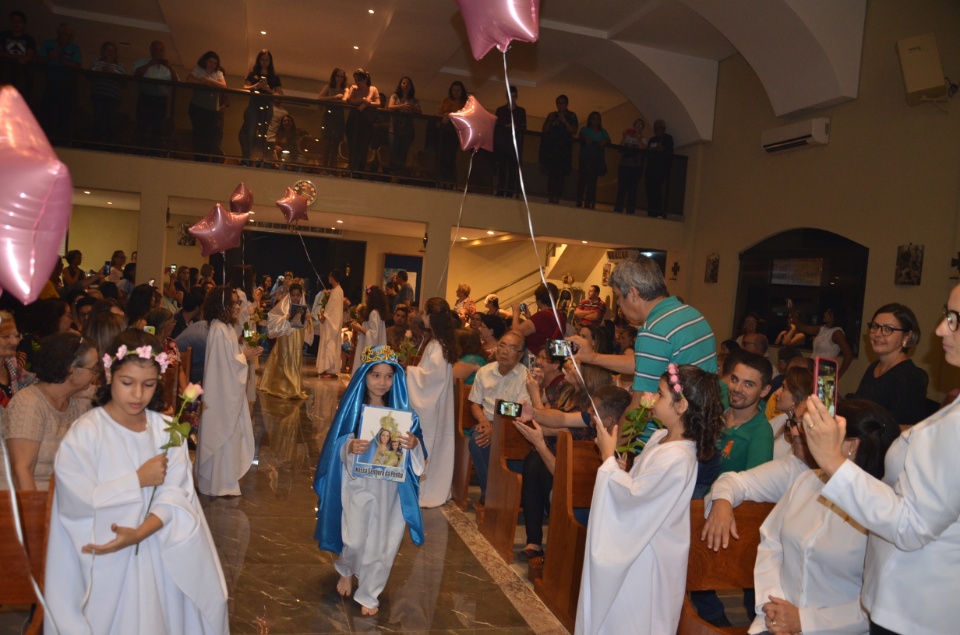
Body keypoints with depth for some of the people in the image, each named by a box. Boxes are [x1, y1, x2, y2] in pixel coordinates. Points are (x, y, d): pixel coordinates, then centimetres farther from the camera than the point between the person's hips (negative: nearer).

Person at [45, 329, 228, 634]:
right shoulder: (85, 432, -11)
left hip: (161, 552, 3)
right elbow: (77, 500, -18)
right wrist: (139, 480, -15)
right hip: (106, 563, -3)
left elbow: (176, 494, -8)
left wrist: (139, 533, -22)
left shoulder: (167, 429, -2)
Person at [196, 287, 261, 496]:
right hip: (223, 391, -10)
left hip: (229, 390, 10)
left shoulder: (226, 327, 9)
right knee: (224, 433, 0)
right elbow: (225, 363, -23)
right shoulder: (219, 330, -21)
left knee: (227, 433, 17)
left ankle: (221, 478, 29)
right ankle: (221, 483, 12)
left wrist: (244, 353, 1)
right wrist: (245, 356, -11)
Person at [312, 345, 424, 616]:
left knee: (382, 543, 8)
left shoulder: (401, 409, -3)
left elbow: (414, 441, -2)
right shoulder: (353, 407, -7)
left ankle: (368, 594, 30)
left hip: (390, 487, 1)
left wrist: (414, 444, -24)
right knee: (355, 540, 5)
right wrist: (350, 446, -28)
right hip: (358, 484, -1)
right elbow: (337, 445, -7)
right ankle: (345, 571, 40)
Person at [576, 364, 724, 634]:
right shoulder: (661, 437, 0)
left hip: (645, 554, -9)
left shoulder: (676, 458, -30)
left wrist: (609, 457, -14)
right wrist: (610, 455, -1)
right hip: (634, 542, 9)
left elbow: (631, 494, -23)